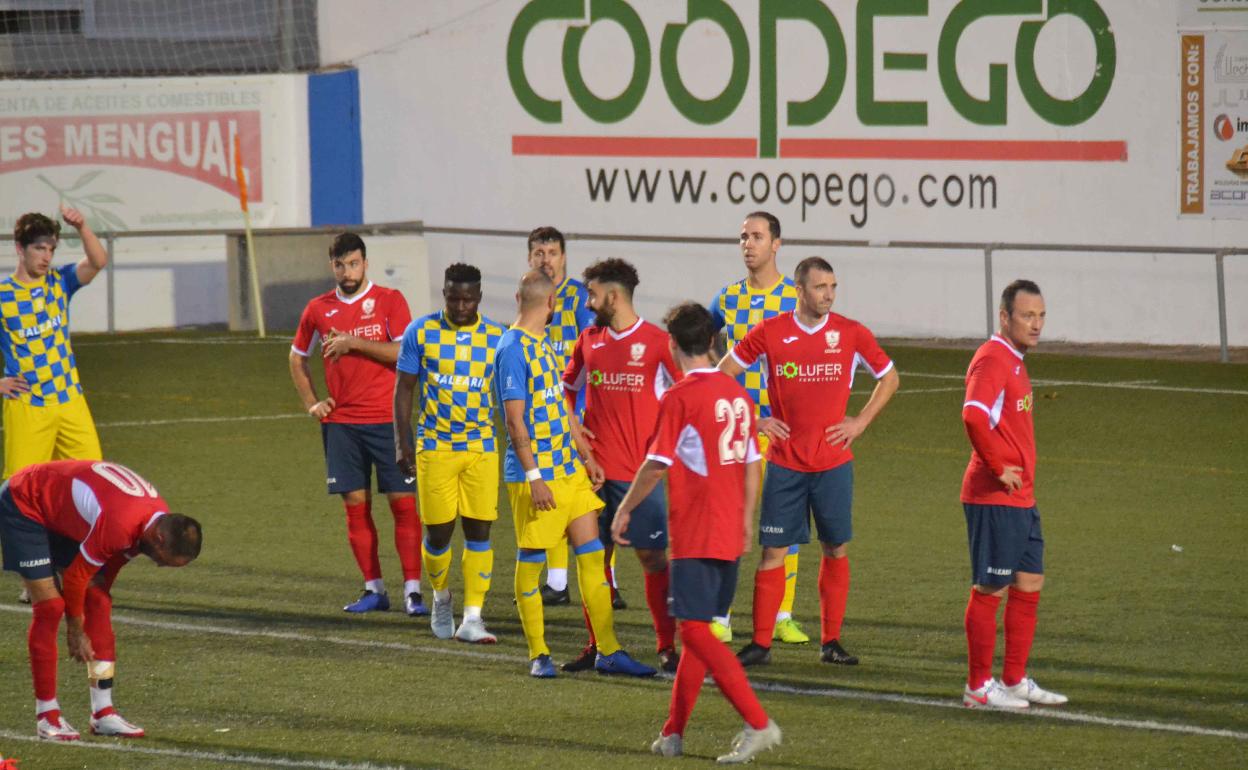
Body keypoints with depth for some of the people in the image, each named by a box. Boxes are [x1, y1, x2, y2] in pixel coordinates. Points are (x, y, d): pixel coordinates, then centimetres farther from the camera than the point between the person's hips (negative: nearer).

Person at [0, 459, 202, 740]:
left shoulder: (161, 517, -11)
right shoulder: (117, 525, -38)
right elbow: (75, 577, -24)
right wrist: (76, 630, -10)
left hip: (60, 515, 9)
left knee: (98, 602, 0)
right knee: (50, 607, -15)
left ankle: (103, 713, 1)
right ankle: (46, 716, -8)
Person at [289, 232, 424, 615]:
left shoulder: (389, 300, -1)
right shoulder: (318, 309, 9)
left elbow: (404, 353, -12)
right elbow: (297, 358, 22)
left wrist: (354, 343, -16)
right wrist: (311, 403, 11)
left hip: (388, 420, -3)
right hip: (341, 422, 3)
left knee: (404, 503, -6)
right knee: (356, 505, 3)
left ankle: (412, 589, -4)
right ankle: (374, 588, 10)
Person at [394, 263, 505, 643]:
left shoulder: (497, 338, 1)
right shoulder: (420, 332, -1)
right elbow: (404, 388, 4)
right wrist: (404, 443, -3)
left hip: (482, 446, 1)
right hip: (434, 446, -1)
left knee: (479, 529, -5)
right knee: (439, 530, 0)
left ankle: (472, 618, -2)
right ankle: (441, 597, 28)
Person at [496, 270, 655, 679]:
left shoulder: (544, 344, 15)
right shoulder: (514, 348, -13)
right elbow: (515, 418, -17)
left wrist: (586, 455, 19)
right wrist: (533, 476, -20)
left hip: (569, 470, 9)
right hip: (536, 474, -9)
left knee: (591, 553, 5)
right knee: (531, 561, 2)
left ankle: (608, 652, 7)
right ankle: (538, 655, 9)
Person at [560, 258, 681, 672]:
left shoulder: (656, 342, -6)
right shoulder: (589, 340, 10)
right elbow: (567, 388, 24)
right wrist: (570, 426, 8)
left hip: (642, 468, -5)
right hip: (595, 467, 5)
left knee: (654, 557, -3)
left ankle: (667, 646, 3)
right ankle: (597, 645, 14)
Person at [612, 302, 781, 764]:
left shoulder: (680, 397, -12)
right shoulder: (738, 394, 10)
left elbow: (657, 465, -12)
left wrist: (625, 510, 1)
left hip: (695, 535, -8)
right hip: (730, 535, 8)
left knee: (696, 630, -8)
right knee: (697, 630, 14)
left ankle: (758, 724, -18)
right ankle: (673, 733, 20)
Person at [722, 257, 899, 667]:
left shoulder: (851, 334, -1)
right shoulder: (769, 333, -4)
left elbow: (889, 377, 14)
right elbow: (723, 374, 8)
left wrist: (861, 422, 4)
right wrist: (752, 420, 1)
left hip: (833, 463, 1)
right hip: (785, 462, -1)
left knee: (836, 549, 6)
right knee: (774, 551, -1)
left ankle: (831, 641, 15)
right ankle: (761, 642, 4)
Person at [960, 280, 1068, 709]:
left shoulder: (1015, 362, 17)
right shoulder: (992, 360, -15)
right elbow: (973, 415, -31)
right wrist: (999, 468, -24)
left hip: (1022, 497, 10)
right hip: (994, 497, -10)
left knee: (1029, 585, 12)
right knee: (990, 589, -3)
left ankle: (1015, 680, 19)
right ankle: (979, 687, 3)